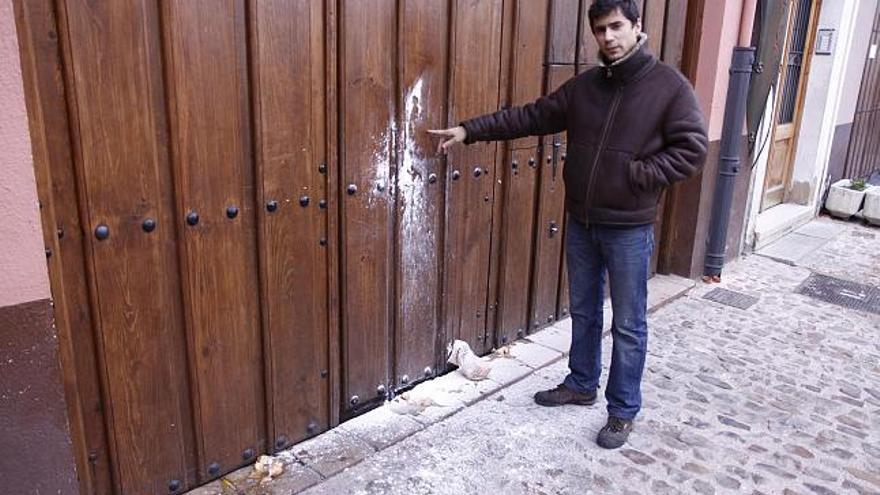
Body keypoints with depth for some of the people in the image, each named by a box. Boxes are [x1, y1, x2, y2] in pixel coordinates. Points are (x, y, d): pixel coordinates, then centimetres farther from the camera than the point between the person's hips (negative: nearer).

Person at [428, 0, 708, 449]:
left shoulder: (669, 85, -8)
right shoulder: (584, 85, 5)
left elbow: (691, 149, -10)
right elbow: (530, 117, 5)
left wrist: (637, 176, -19)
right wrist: (469, 130, -1)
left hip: (629, 230, -5)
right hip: (580, 224, 5)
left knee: (628, 325, 6)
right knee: (583, 312, 18)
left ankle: (623, 410, 22)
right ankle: (581, 384, 38)